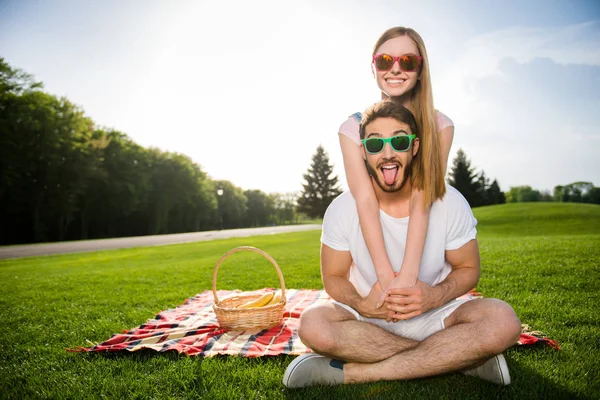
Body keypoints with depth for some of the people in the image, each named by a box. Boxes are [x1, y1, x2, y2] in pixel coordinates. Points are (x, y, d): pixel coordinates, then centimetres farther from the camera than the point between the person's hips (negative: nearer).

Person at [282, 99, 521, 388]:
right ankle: (458, 357, -19)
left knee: (502, 321, -28)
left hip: (434, 317, 0)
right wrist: (361, 304, -27)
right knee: (313, 325, -32)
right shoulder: (342, 209, -12)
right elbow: (334, 276, -3)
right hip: (367, 320, 1)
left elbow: (468, 269, -1)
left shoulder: (450, 202, -12)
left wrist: (436, 297, -24)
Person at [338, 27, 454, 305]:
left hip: (424, 245, 0)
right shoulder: (353, 128, -8)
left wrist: (407, 275, -33)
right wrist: (386, 276, -32)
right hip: (373, 245, 0)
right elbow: (366, 201, -21)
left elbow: (423, 201, -22)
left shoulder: (439, 126, -9)